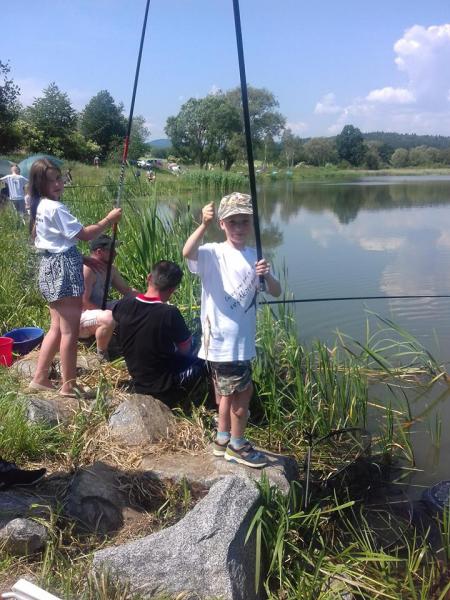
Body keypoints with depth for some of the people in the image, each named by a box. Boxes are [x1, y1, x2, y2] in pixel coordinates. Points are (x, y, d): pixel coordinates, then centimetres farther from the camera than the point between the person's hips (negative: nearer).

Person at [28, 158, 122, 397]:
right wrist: (109, 219, -5)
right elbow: (85, 235, -16)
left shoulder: (40, 207, 14)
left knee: (57, 328, 16)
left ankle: (40, 378, 21)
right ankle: (69, 387, 4)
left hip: (51, 267, 10)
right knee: (70, 331, -3)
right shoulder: (55, 208, -16)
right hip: (63, 269, -10)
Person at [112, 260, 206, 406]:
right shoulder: (169, 313, -28)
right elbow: (185, 349, -12)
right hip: (163, 387, -6)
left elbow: (115, 315, 14)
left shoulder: (124, 305, -13)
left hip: (137, 380, 6)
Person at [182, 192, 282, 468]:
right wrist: (204, 225, -47)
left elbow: (276, 292, 2)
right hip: (221, 339, -7)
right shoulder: (214, 254, -12)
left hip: (243, 339, 7)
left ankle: (223, 440, 36)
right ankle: (237, 445, 20)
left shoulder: (255, 256, 7)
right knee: (243, 390, 1)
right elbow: (188, 253, -34)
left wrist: (267, 275, -19)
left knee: (229, 391, 19)